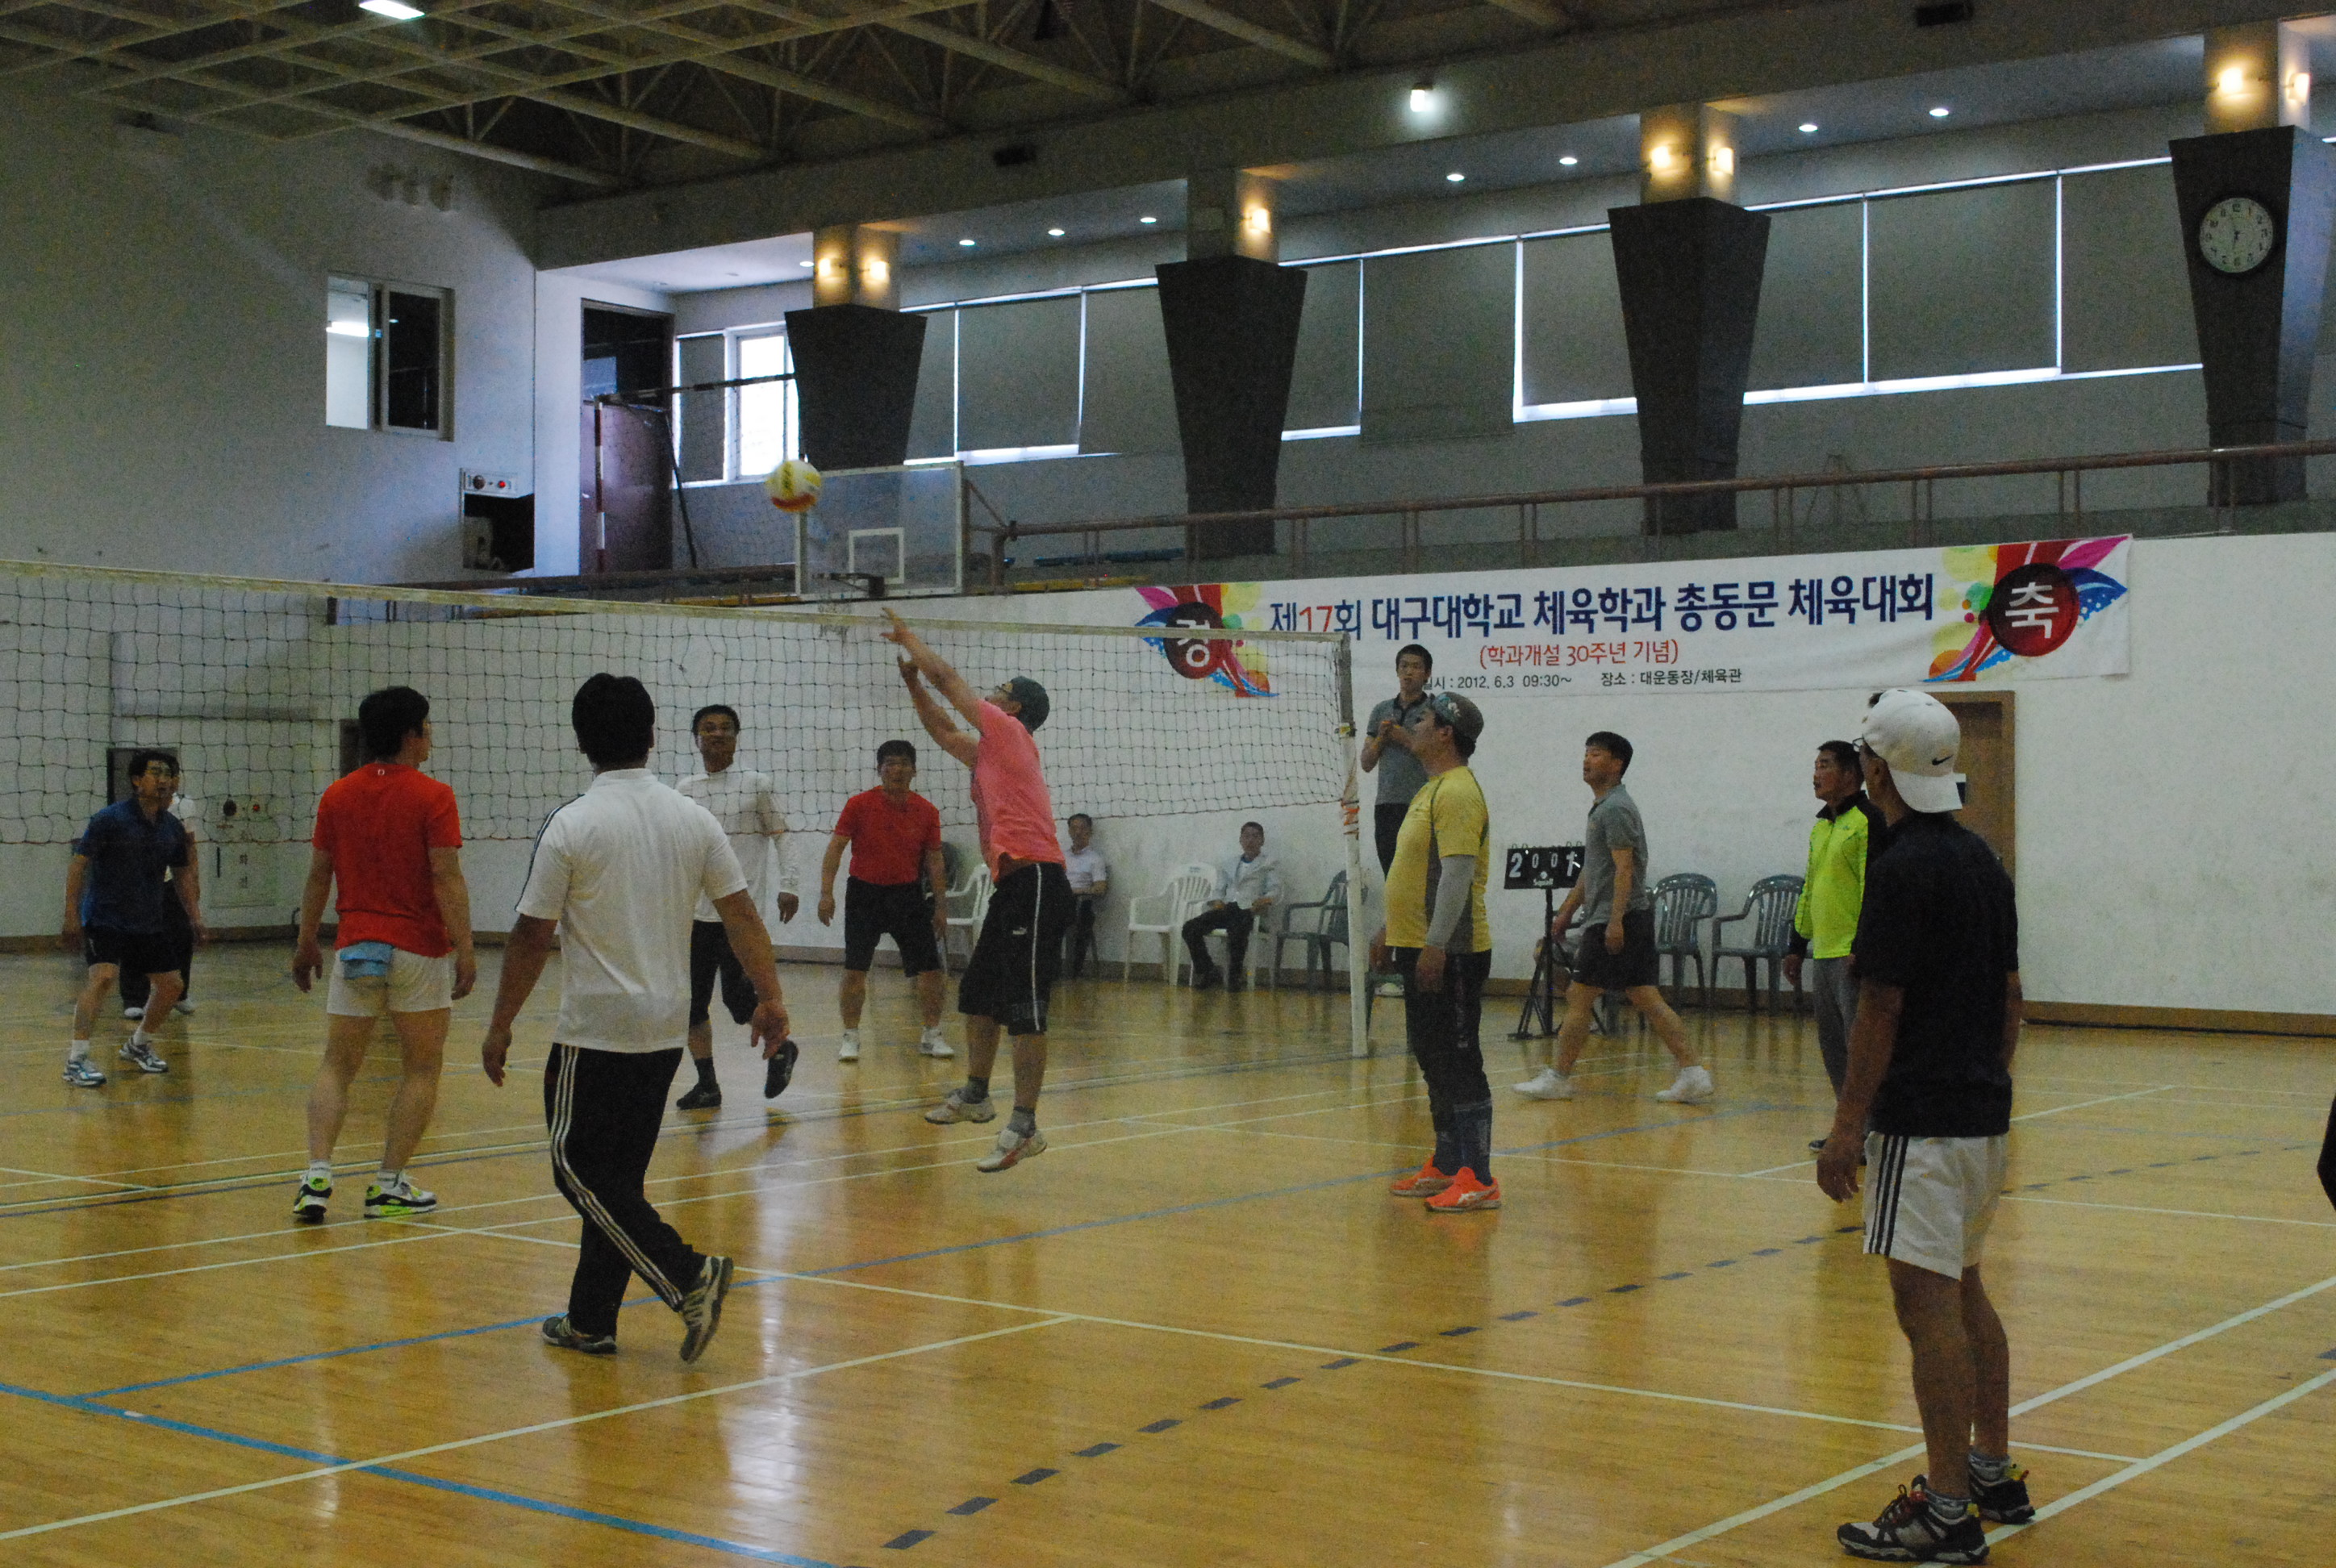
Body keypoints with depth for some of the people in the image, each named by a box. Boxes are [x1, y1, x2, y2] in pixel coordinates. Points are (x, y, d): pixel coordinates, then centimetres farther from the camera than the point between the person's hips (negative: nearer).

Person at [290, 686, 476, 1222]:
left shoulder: (337, 795, 6)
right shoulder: (433, 796, -8)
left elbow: (318, 876, 9)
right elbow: (447, 879, -14)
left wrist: (305, 943, 19)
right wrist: (465, 950, -12)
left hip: (354, 950, 4)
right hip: (420, 951, -4)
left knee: (336, 1066, 10)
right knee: (421, 1068, 9)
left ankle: (317, 1177, -6)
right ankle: (389, 1186, 7)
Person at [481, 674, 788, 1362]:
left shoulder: (571, 826, -12)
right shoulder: (694, 819, 2)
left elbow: (532, 936, -9)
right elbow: (741, 914, 2)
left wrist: (501, 1025, 0)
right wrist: (769, 998, 10)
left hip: (595, 1032, -6)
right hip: (667, 1029, 6)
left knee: (581, 1167, 2)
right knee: (618, 1175, 14)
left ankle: (686, 1274, -12)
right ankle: (591, 1321, 20)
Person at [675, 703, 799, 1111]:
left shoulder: (757, 784, 0)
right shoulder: (685, 790, 10)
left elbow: (780, 836, 3)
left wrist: (788, 887, -6)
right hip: (697, 912, 4)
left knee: (738, 997, -11)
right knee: (692, 1003, 2)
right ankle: (707, 1084, 14)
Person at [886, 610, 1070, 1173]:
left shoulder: (1010, 731, -2)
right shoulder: (989, 751, 22)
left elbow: (946, 677, 2)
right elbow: (943, 732, 37)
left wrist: (909, 638, 16)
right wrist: (912, 681, 30)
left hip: (1034, 882, -11)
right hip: (1012, 886, 11)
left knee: (1024, 1009, -13)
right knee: (978, 996, 20)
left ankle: (1024, 1127, -14)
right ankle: (974, 1095, 34)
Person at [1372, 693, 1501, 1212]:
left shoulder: (1458, 792, -15)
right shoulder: (1430, 790, 17)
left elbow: (1457, 874, -22)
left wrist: (1435, 945, -26)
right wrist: (1391, 929, 27)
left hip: (1450, 954, -10)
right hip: (1419, 949, 10)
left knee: (1459, 1062, -8)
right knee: (1433, 1061, 15)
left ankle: (1478, 1179, -6)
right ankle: (1447, 1165, 23)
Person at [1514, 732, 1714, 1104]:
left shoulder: (1615, 808, -12)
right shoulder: (1602, 808, 20)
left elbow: (1624, 868, -19)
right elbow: (1591, 871, 27)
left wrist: (1615, 920, -24)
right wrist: (1566, 910, 27)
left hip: (1613, 921, -10)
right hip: (1635, 920, 10)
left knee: (1578, 997, -3)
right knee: (1647, 999, 6)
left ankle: (1558, 1077, 5)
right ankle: (1693, 1073, 3)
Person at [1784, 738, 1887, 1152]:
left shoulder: (1868, 822, -10)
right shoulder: (1821, 826, 18)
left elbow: (1875, 888, -16)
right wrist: (1798, 945, 23)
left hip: (1854, 952, -9)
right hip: (1824, 951, 9)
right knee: (1832, 1044, 11)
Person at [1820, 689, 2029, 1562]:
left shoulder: (1904, 867, -15)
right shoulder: (1982, 859, 12)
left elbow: (1880, 1007, -18)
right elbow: (2010, 995, 17)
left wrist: (1847, 1124, -15)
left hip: (1922, 1121, -10)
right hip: (1984, 1112, 10)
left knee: (1928, 1302, -7)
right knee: (1963, 1292, 19)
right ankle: (1994, 1474, 28)